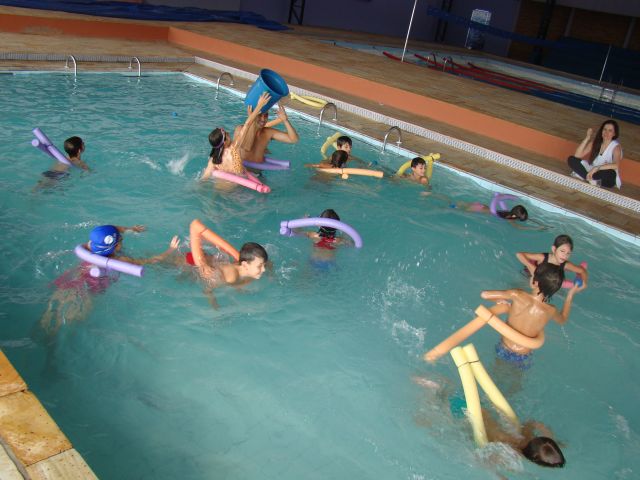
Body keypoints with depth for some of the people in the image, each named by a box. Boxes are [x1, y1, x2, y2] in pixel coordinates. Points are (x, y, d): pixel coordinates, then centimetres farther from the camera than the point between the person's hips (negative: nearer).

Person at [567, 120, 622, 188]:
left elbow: (616, 165, -34)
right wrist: (587, 138, -17)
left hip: (605, 179, -5)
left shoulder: (616, 147, -15)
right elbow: (577, 155, -12)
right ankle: (592, 180, -25)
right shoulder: (595, 142, -2)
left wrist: (597, 168, -42)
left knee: (611, 173, -41)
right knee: (571, 159, -14)